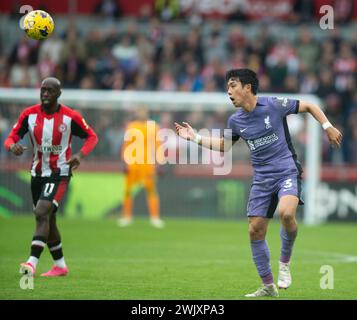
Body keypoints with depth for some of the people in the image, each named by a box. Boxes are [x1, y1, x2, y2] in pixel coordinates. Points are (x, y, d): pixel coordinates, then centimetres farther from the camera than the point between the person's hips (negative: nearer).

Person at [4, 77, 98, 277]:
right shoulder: (29, 114, -3)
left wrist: (80, 155, -18)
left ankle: (32, 263, -29)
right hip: (38, 173, 5)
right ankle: (60, 266, 30)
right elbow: (12, 137, -1)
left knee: (41, 213, -23)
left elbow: (92, 137, 1)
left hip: (59, 174, -5)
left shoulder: (70, 117, -11)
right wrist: (13, 146, -26)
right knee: (48, 220, 15)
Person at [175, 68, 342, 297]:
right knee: (256, 230, -1)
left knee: (286, 212, -32)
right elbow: (224, 145, 22)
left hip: (287, 172, -5)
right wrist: (195, 137, 12)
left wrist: (328, 127, -4)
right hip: (262, 179, 5)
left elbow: (309, 106, 4)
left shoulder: (274, 105, -8)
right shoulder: (236, 121, 5)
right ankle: (268, 287, 13)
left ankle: (285, 262, -6)